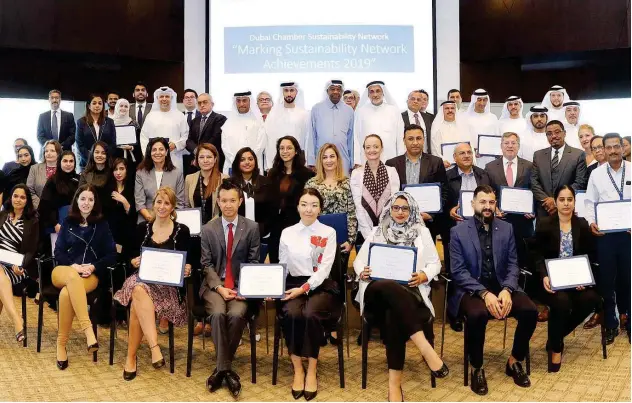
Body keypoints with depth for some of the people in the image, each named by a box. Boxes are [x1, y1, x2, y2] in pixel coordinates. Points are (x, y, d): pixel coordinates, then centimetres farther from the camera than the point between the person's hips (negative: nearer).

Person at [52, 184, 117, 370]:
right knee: (73, 276, -41)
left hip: (91, 275, 0)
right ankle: (87, 329, -48)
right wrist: (73, 266, -11)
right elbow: (58, 251, 8)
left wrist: (93, 267, -12)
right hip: (64, 270, 1)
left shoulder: (101, 224, 11)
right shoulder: (68, 222, 15)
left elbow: (111, 255, 5)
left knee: (66, 293, -37)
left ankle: (61, 344, -27)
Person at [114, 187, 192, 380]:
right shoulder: (142, 228, 13)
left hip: (168, 284, -2)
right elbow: (132, 256, 15)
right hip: (142, 279, 2)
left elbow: (187, 262, 6)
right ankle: (154, 347, -42)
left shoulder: (182, 231, 5)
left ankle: (131, 357, -26)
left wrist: (187, 268, -16)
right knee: (139, 292, -37)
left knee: (137, 303, -33)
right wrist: (134, 261, -7)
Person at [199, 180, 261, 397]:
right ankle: (225, 368, -20)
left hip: (241, 285, 0)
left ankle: (221, 367, -12)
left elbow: (254, 262, 2)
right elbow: (206, 264, 2)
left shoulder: (252, 227, 3)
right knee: (218, 314, -30)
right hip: (214, 284, 1)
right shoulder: (208, 229, 5)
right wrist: (219, 287, -14)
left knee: (236, 315, -29)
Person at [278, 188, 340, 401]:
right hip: (293, 284, 2)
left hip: (320, 286, -2)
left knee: (310, 314, -33)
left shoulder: (328, 233, 4)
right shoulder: (287, 233, 12)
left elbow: (324, 269, -6)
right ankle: (297, 369, -15)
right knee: (291, 313, -31)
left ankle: (312, 371, -16)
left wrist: (304, 288, -18)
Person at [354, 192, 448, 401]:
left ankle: (394, 383, -36)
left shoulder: (422, 231, 20)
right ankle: (425, 348, -45)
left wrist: (425, 275, -7)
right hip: (378, 290, 0)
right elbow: (359, 260, 20)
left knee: (393, 317, -38)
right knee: (390, 288, -41)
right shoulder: (377, 232, 23)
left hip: (409, 290, 0)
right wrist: (362, 272, -5)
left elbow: (435, 263, 16)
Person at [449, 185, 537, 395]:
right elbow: (458, 271, -9)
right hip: (471, 289, -4)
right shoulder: (458, 231, -2)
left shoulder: (506, 228, 9)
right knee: (477, 314, -35)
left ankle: (514, 361, 3)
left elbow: (513, 265, 4)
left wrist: (506, 290, -16)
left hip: (502, 286, 4)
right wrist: (484, 294, -22)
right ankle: (476, 368, -11)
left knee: (530, 310, -22)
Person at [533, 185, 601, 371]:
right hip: (552, 279, -3)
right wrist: (544, 276, -21)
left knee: (590, 299, -27)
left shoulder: (583, 225, 9)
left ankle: (555, 338, -4)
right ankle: (555, 347, -7)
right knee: (562, 301, -33)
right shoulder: (544, 224, 0)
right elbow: (538, 256, -2)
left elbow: (589, 256, 7)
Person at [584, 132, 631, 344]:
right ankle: (610, 324, 21)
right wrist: (591, 222, -10)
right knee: (606, 279, 7)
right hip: (605, 234, 1)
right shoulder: (596, 174, 4)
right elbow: (590, 203, 6)